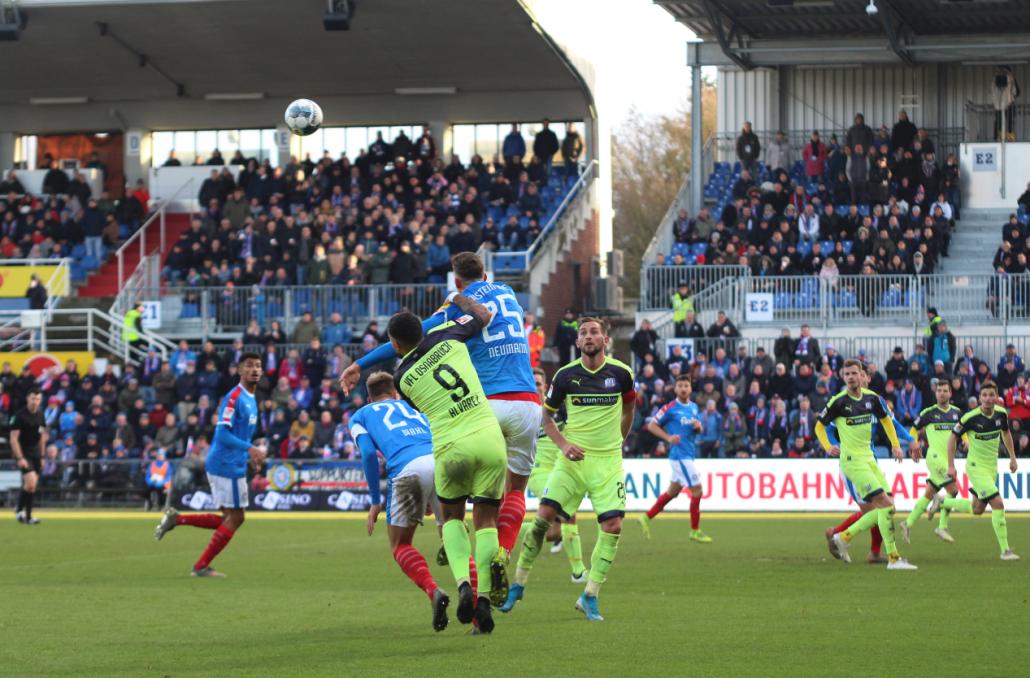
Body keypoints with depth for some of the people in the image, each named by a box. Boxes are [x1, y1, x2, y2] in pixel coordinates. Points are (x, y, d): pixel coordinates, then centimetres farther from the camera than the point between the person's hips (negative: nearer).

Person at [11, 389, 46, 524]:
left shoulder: (40, 415, 7)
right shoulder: (19, 416, -13)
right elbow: (14, 439, -14)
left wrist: (42, 457, 16)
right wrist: (20, 458, -20)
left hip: (35, 453, 6)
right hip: (23, 453, -6)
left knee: (32, 485, 6)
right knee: (31, 482, -19)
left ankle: (27, 516, 14)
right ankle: (19, 509, 1)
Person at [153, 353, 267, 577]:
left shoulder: (250, 399, 14)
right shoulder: (234, 397, -15)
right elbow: (222, 433, -23)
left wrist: (251, 454, 11)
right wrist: (250, 448, -29)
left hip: (235, 465, 9)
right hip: (227, 466, -9)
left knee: (231, 519, 13)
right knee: (235, 517, -4)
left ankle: (177, 519, 15)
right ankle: (201, 567, 3)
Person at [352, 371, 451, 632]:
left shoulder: (360, 416, 27)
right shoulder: (412, 407, 37)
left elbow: (369, 454, 9)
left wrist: (375, 501, 13)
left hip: (408, 468, -3)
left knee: (400, 545, 13)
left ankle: (433, 591, -15)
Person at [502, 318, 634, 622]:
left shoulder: (621, 373, -2)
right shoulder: (566, 375, -3)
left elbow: (629, 408, 18)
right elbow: (546, 416, 8)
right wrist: (563, 445, -6)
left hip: (608, 460, 0)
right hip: (573, 458, 0)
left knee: (613, 525, -11)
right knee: (544, 516, -10)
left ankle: (589, 597, 0)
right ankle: (519, 582, 6)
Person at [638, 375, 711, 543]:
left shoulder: (694, 407, 12)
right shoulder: (670, 408, -9)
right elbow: (651, 425, -5)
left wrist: (698, 427, -2)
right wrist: (668, 437, -17)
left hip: (689, 455, 8)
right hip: (680, 455, -8)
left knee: (673, 491, 14)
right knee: (697, 491, -7)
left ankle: (647, 517, 25)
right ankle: (695, 531, 2)